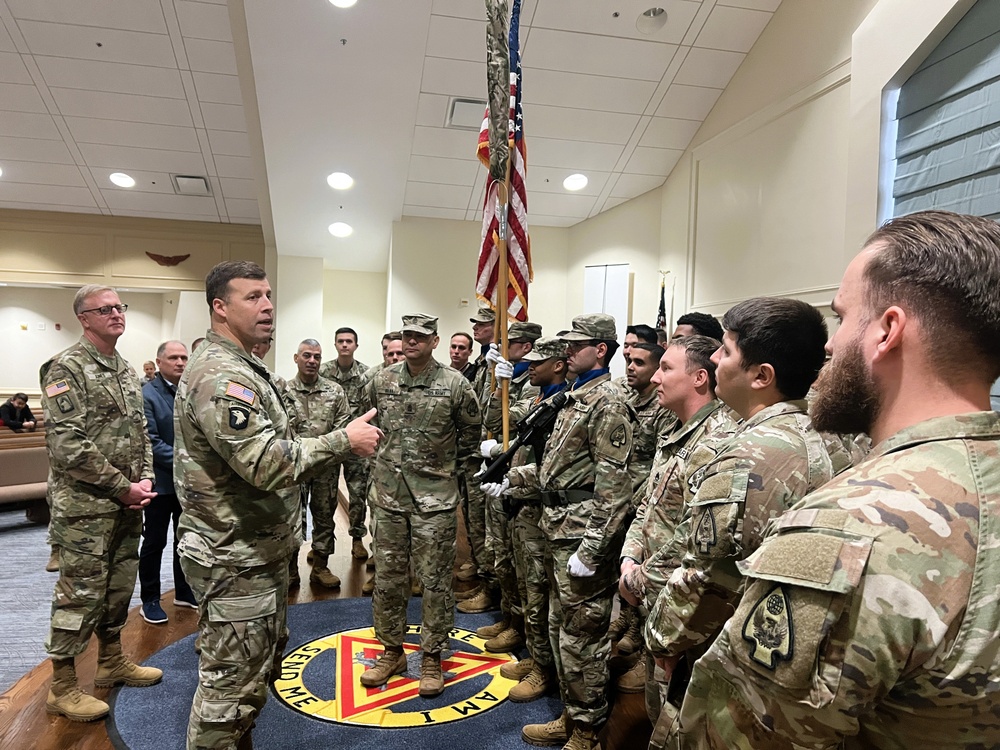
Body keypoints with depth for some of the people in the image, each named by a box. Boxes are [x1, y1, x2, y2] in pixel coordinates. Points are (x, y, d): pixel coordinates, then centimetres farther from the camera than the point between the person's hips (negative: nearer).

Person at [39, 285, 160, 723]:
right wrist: (123, 488, -17)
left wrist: (145, 480, 1)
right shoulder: (67, 368, -13)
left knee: (119, 587, 17)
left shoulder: (126, 371, 12)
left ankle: (112, 662, 34)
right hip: (85, 508, -8)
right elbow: (67, 444, -20)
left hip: (126, 505, 8)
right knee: (80, 594, 1)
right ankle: (62, 688, 16)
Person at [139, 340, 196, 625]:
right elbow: (151, 441, -18)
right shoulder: (147, 395, -13)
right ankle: (149, 600, 22)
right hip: (161, 481, -5)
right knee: (155, 542, 8)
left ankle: (184, 592, 32)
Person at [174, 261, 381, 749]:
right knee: (231, 682, 3)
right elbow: (268, 463, -31)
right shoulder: (220, 376, -23)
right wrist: (344, 440, -22)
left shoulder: (242, 368, 13)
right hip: (234, 559, -11)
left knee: (260, 661, 24)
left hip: (260, 548, 11)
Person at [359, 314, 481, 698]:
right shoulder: (382, 381, 3)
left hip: (435, 495, -3)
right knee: (387, 576, 12)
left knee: (435, 580, 4)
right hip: (388, 493, 4)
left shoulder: (455, 384, -7)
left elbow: (471, 431, 6)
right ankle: (392, 650, 29)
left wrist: (462, 468, 10)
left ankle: (432, 657, 19)